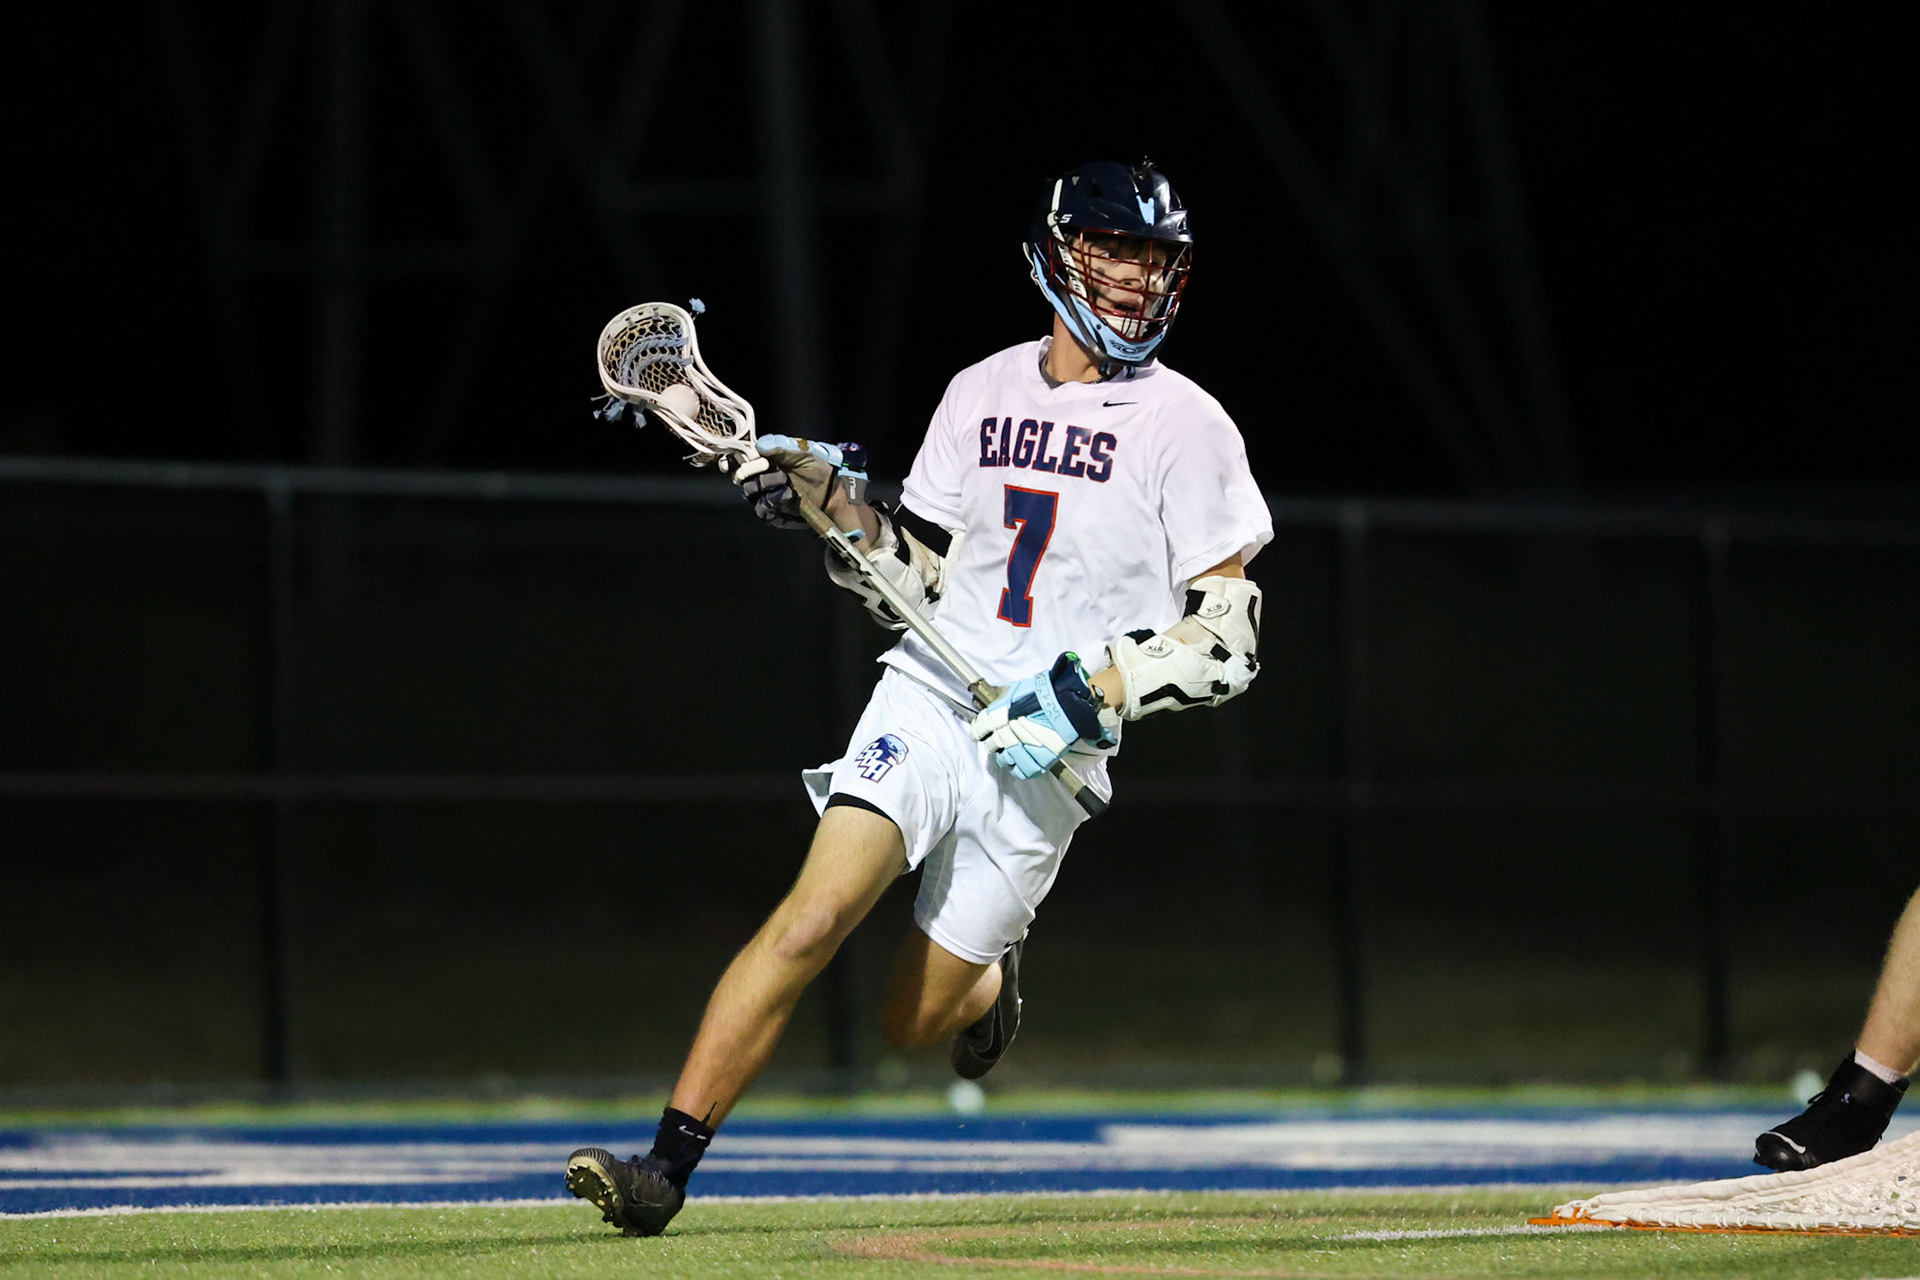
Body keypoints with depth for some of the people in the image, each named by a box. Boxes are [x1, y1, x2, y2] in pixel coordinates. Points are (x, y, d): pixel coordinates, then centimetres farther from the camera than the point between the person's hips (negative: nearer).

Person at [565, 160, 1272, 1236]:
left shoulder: (1188, 430, -4)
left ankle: (991, 980, 40)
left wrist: (1095, 690, -18)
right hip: (928, 701, 2)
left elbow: (1229, 638, -7)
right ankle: (666, 1170, -21)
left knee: (911, 1023, 3)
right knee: (816, 915, -21)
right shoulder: (984, 393, 9)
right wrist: (834, 498, -1)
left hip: (1048, 756, -2)